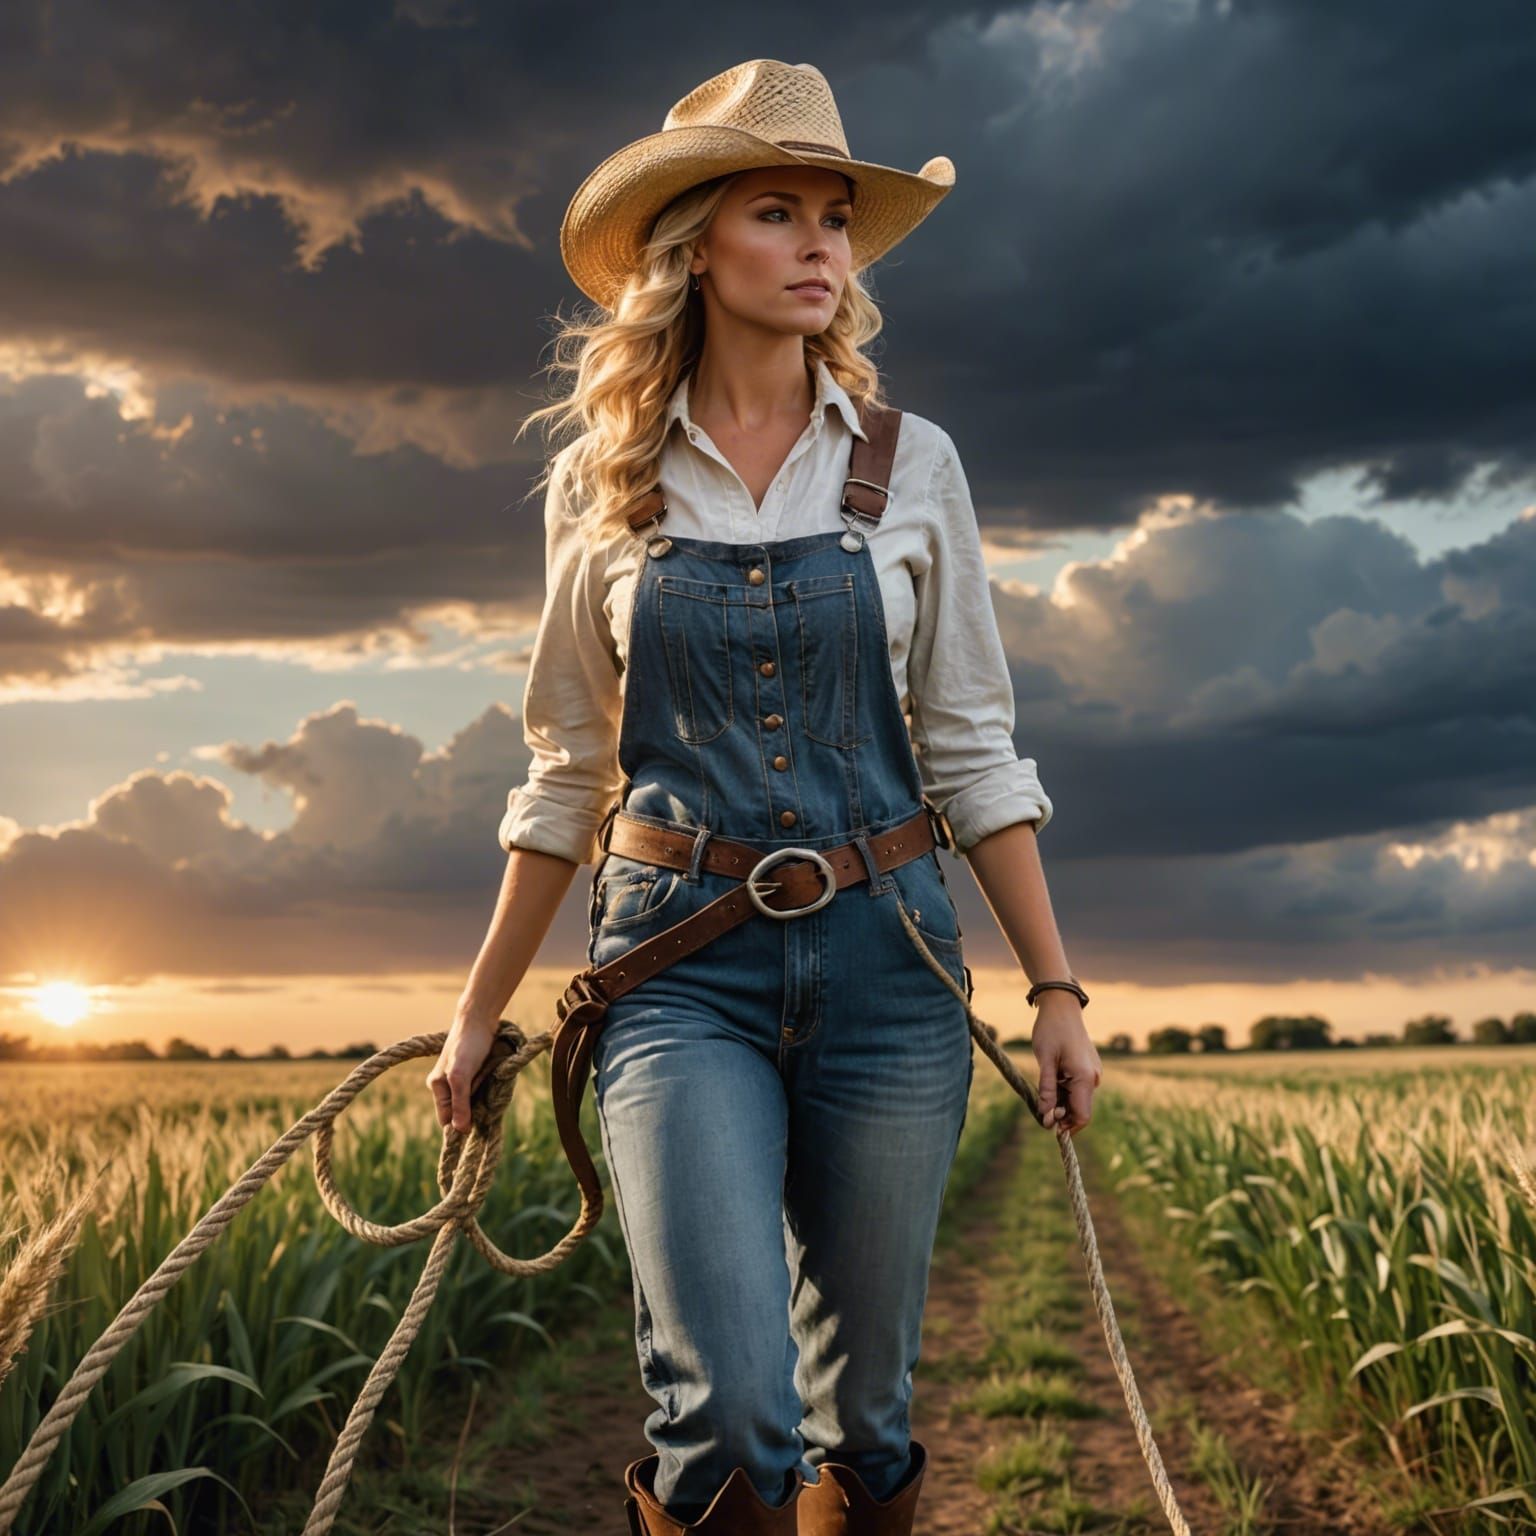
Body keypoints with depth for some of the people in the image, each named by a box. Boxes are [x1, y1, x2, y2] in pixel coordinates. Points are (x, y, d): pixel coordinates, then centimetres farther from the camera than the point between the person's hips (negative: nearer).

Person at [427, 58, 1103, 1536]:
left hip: (884, 956, 1)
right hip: (680, 965, -1)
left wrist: (1056, 988, 1)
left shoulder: (911, 464, 5)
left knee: (864, 1402, 9)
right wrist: (479, 1010, 12)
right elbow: (568, 774, 11)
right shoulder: (601, 485, 5)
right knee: (730, 1407, -18)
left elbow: (969, 749, 6)